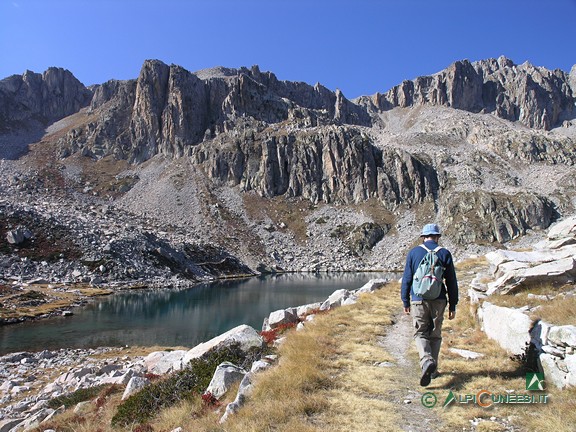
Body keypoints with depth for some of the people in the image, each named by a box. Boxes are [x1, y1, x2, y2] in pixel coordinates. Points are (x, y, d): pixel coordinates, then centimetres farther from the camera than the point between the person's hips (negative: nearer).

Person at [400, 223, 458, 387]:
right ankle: (433, 370, 21)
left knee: (420, 334, 7)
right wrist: (452, 305, 8)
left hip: (419, 300, -1)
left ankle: (427, 361, -18)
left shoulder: (413, 253, -1)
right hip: (438, 301, 2)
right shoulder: (444, 253, 0)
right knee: (435, 335, 15)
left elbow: (406, 279, 0)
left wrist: (405, 302, 9)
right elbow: (451, 282, 1)